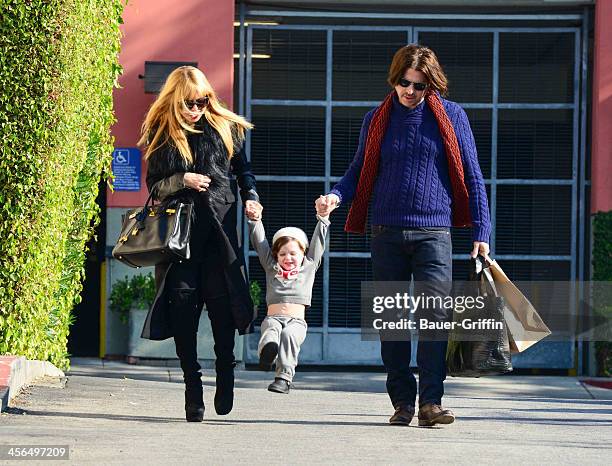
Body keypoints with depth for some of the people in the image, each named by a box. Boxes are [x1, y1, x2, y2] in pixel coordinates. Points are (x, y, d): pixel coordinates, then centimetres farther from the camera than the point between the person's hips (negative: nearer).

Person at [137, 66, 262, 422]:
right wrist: (183, 180, -10)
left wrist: (252, 197, 2)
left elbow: (242, 169, 19)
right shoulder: (161, 135, 7)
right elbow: (154, 185, 7)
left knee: (222, 299, -9)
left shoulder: (224, 128, 9)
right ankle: (193, 386, 0)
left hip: (219, 227, 0)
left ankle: (225, 374, 9)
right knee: (183, 301, -6)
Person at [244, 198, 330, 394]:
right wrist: (255, 220, 9)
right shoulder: (271, 268, 24)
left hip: (296, 320, -2)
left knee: (289, 334, -33)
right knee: (271, 326, -33)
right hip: (274, 316, 2)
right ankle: (267, 350, -64)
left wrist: (322, 217, 9)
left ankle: (284, 376, -41)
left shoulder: (309, 267, 21)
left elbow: (318, 242, 17)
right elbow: (260, 243, 19)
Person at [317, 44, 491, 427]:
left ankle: (431, 402, -12)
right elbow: (360, 172, 16)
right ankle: (402, 401, 11)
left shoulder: (451, 116, 5)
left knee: (435, 316, -13)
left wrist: (481, 232, 1)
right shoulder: (377, 120, 10)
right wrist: (336, 195, -6)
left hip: (433, 233, -2)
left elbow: (472, 177, 6)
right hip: (387, 234, 3)